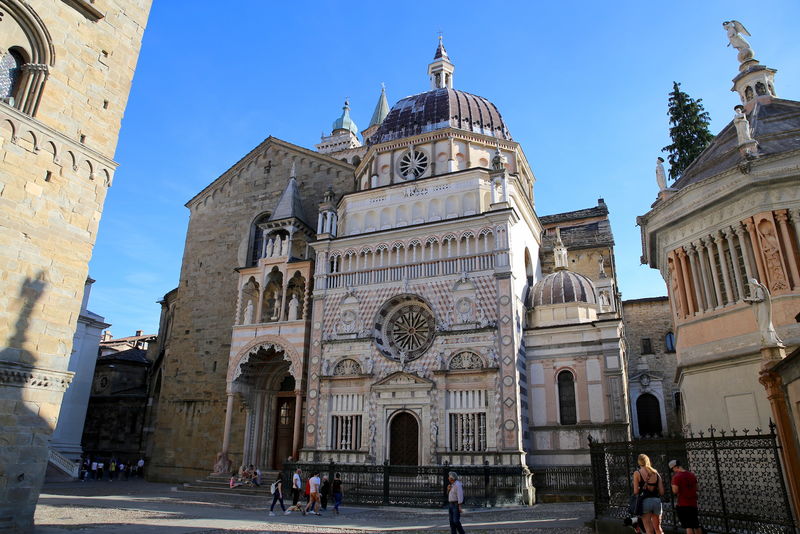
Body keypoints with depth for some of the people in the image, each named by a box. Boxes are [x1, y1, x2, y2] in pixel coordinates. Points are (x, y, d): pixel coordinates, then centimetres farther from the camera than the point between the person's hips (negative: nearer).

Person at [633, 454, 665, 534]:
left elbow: (636, 492, -6)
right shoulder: (656, 473, 7)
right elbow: (662, 492, 4)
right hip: (657, 501, 4)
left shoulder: (637, 473, -2)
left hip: (645, 501, -4)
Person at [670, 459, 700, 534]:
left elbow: (675, 491, -17)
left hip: (683, 505, -6)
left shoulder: (676, 477, -14)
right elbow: (696, 488, 15)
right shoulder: (692, 475, 7)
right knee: (696, 526, 17)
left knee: (688, 526, -2)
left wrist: (673, 484, -1)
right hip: (693, 504, 6)